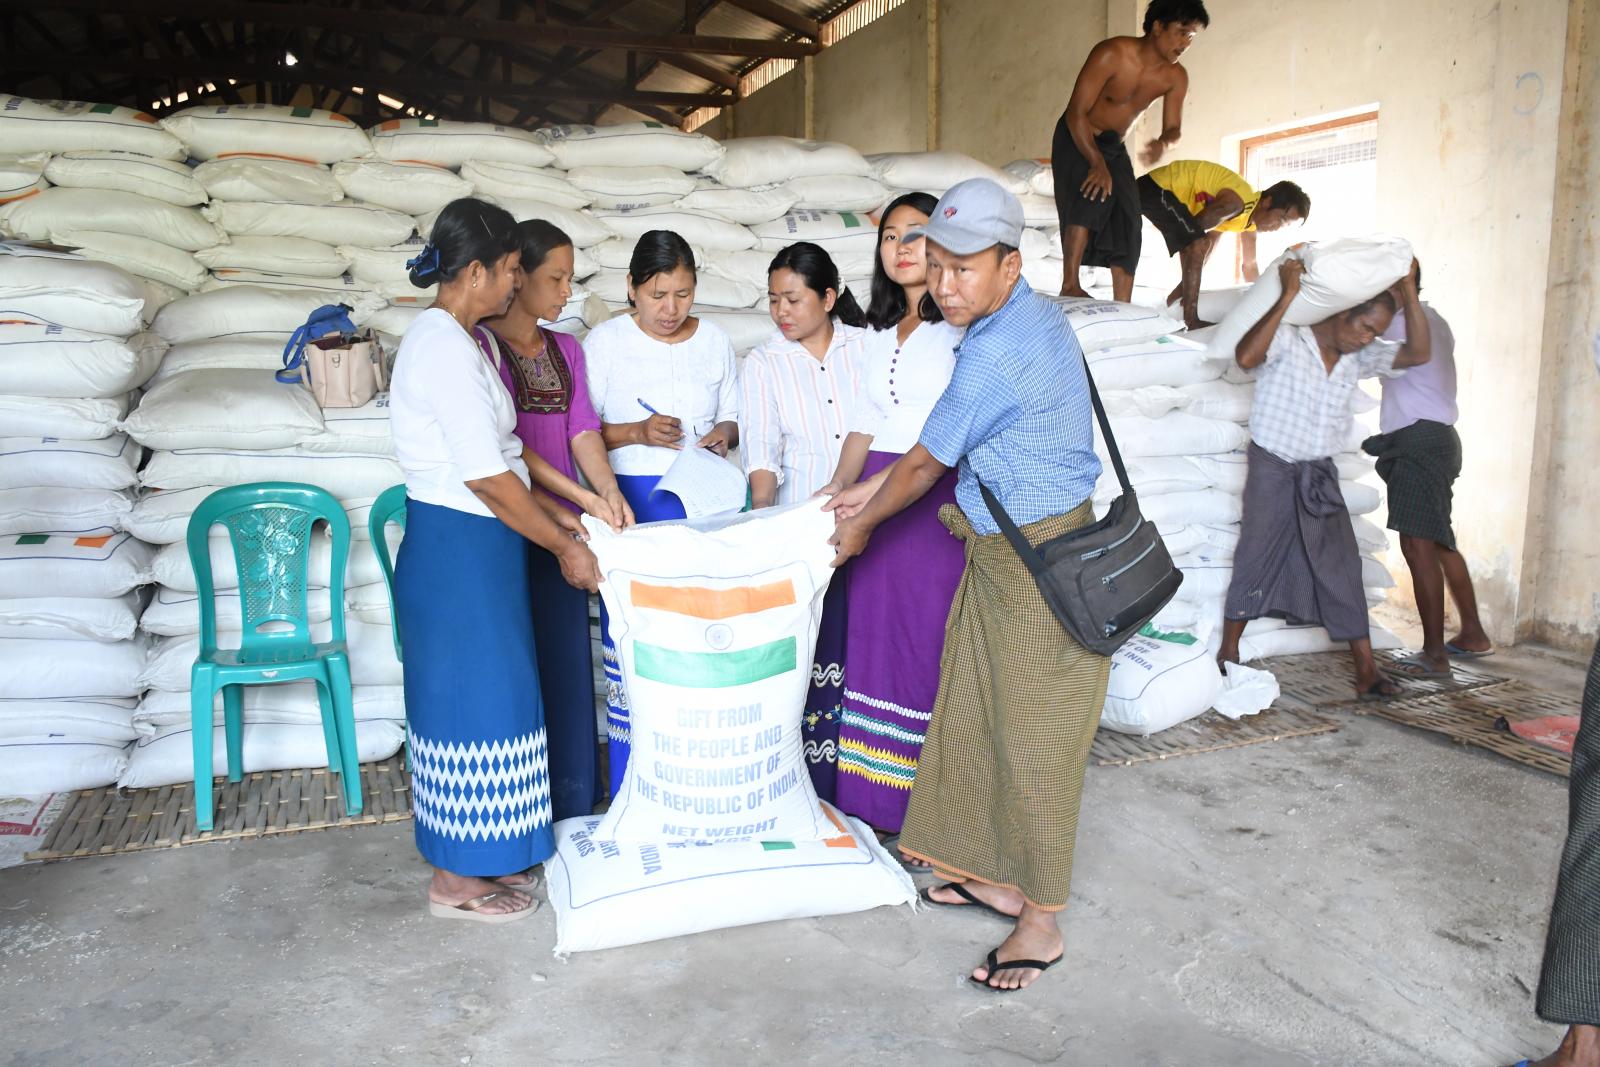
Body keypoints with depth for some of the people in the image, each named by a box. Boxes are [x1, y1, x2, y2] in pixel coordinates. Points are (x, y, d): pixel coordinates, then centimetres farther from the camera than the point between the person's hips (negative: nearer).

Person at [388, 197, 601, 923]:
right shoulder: (445, 346, -19)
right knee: (470, 695, 0)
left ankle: (481, 854, 30)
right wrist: (564, 547, -13)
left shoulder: (451, 339, 13)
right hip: (457, 546, -10)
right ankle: (455, 879, 15)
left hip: (470, 543, 10)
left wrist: (554, 515, 12)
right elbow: (486, 476, -21)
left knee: (483, 692, 16)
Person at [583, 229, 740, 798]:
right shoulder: (605, 341, 0)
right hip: (631, 504, -2)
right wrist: (637, 433, -16)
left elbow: (732, 417, 18)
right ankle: (631, 792, 9)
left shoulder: (714, 340, 9)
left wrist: (724, 434, -4)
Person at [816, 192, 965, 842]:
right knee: (875, 636, 7)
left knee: (931, 642, -4)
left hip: (939, 498, -6)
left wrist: (885, 484, -22)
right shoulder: (880, 335, 19)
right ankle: (878, 798, 18)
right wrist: (840, 485, 4)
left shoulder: (962, 327, -3)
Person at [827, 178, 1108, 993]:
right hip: (1001, 555, 10)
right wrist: (869, 492, 15)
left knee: (1031, 737, 0)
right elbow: (946, 449, 15)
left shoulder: (999, 353, -24)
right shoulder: (1031, 318, 8)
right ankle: (996, 876, 32)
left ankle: (1041, 922, 16)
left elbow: (925, 464, -13)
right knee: (971, 718, 16)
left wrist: (859, 526, 3)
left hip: (1041, 562, -10)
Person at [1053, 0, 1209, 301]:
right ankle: (1070, 286, -31)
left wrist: (1164, 142, -29)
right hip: (1076, 139, -6)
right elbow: (1077, 113, -26)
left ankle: (1123, 310, 1)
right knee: (1090, 197, -31)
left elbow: (1173, 128, -2)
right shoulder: (1112, 54, -25)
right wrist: (1097, 163, -34)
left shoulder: (1176, 77, -9)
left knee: (1126, 224, -2)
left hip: (1115, 146, 6)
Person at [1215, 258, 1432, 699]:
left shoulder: (1359, 356, 6)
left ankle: (1366, 670, 6)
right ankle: (1227, 654, 16)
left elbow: (1418, 353, 2)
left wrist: (1409, 293, -5)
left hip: (1320, 475, 6)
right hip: (1274, 468, -6)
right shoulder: (1288, 338, -14)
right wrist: (1288, 296, -31)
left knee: (1341, 567, 3)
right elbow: (1246, 356, -34)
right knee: (1256, 561, 2)